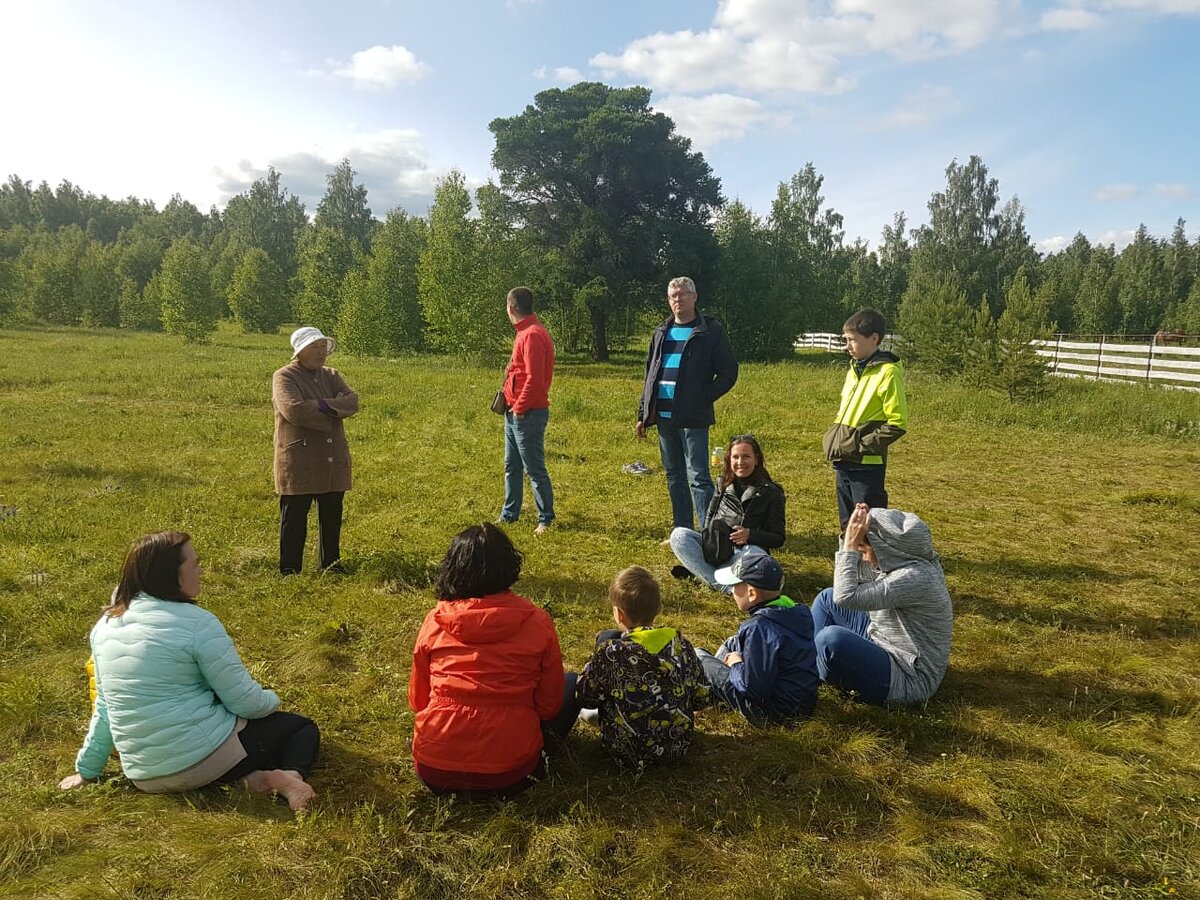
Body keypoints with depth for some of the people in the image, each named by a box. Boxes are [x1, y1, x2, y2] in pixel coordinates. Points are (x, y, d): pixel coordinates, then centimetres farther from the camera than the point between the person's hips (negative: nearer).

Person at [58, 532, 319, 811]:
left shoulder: (106, 624, 4)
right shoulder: (196, 623, -17)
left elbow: (105, 706, 12)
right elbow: (245, 701, -13)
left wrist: (87, 769, 24)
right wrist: (272, 701, 8)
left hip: (143, 775, 7)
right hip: (203, 757, -6)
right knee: (302, 728, 15)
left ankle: (249, 773, 2)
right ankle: (290, 775, -18)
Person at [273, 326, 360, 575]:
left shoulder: (331, 376, 13)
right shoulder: (284, 377, -5)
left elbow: (352, 401, -3)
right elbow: (293, 409, -22)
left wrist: (326, 405, -19)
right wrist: (331, 414, -12)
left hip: (333, 463, 6)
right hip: (299, 463, -6)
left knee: (332, 519, 14)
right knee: (294, 521, 2)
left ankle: (331, 567, 27)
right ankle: (289, 571, 13)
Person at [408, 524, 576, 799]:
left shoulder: (435, 622, -4)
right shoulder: (537, 623, -8)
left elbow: (418, 700, 9)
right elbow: (549, 704, 1)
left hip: (434, 773, 4)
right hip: (508, 777, -3)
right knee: (572, 685, 17)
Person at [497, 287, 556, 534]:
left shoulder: (532, 335, -16)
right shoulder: (526, 332, 15)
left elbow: (535, 378, -22)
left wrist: (520, 408, -16)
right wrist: (512, 405, 12)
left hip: (528, 414, -10)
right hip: (515, 412, 10)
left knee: (534, 468, -2)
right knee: (511, 466, 16)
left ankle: (546, 519, 8)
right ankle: (509, 514, 26)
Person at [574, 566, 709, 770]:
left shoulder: (611, 652, -20)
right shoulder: (681, 644, -10)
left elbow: (584, 698, -7)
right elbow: (701, 698, 0)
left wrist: (591, 668, 13)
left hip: (628, 751, -3)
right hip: (679, 744, 4)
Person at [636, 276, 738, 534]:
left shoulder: (710, 331, -1)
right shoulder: (662, 332, 15)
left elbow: (728, 372, -2)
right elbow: (650, 374, 19)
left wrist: (703, 400, -12)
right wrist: (643, 414, 14)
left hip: (693, 418, -6)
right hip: (664, 415, 6)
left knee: (698, 476, -7)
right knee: (674, 476, 11)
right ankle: (682, 532, 20)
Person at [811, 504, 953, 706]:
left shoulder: (915, 578, -28)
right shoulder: (898, 561, -2)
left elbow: (847, 596, -32)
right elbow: (857, 574, 14)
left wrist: (851, 545, -25)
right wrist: (852, 542, -3)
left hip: (908, 678, -10)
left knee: (832, 638, -32)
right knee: (827, 598, 11)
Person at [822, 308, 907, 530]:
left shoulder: (887, 372, -13)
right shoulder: (854, 370, 12)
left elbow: (897, 424, -16)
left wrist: (860, 445, -17)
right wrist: (832, 437, 8)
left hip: (867, 465, -8)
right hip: (843, 463, 8)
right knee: (848, 526, 17)